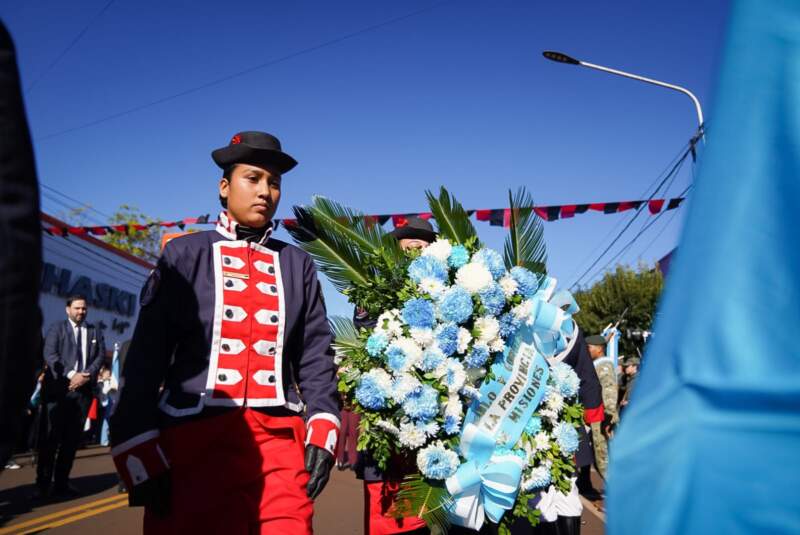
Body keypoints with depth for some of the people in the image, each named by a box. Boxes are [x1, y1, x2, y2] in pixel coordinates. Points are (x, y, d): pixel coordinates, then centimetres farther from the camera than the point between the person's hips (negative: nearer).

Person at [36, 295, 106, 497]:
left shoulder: (95, 332, 16)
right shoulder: (57, 329, 6)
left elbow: (100, 356, 7)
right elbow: (50, 354, -6)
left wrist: (86, 376, -10)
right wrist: (70, 375, -16)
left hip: (84, 389, 3)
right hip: (58, 387, -3)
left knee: (72, 437, 4)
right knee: (50, 436, -2)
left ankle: (61, 482, 11)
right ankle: (43, 483, 5)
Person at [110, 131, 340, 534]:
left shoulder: (297, 265, 14)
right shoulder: (184, 254, 7)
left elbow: (315, 354, 10)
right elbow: (147, 354, 2)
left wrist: (323, 431, -3)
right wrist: (140, 454, -5)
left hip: (279, 440, 2)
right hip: (193, 439, -1)